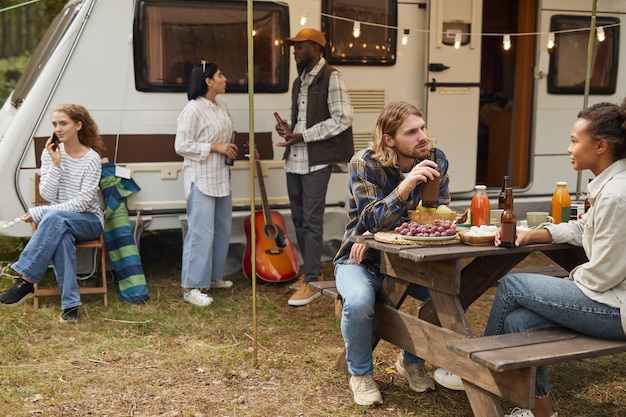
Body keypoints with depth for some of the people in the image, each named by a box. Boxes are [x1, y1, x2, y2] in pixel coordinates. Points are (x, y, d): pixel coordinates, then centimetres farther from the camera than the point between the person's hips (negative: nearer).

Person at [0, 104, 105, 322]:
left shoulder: (91, 158, -10)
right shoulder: (50, 153, 3)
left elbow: (83, 202, -17)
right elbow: (47, 195, -4)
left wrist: (39, 213, -20)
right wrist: (56, 164, -17)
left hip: (89, 221, -2)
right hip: (60, 221, 3)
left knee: (54, 217, -36)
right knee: (61, 235, -36)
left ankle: (26, 281, -36)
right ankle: (70, 303, -38)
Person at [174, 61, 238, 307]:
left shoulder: (221, 106, 11)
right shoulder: (193, 110, -15)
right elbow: (181, 146, -17)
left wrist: (233, 150, 3)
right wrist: (215, 148, -19)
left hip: (221, 177, 9)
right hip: (201, 179, -9)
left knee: (223, 229, 15)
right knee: (201, 232, -9)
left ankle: (214, 276, 29)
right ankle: (191, 287, -2)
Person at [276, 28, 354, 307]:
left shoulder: (331, 78, -8)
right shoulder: (299, 82, 17)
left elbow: (342, 119, -16)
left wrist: (303, 136, -18)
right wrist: (287, 128, 2)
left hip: (316, 161, -8)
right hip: (294, 160, 8)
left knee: (312, 220, -7)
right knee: (299, 218, 13)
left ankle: (311, 283, -2)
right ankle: (311, 270, 26)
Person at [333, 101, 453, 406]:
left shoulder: (436, 160, -7)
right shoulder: (365, 164, -18)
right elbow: (373, 222, -26)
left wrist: (378, 236, -19)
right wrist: (405, 185, -43)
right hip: (364, 260, -3)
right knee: (359, 303, -34)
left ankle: (412, 361, 7)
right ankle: (360, 373, -2)